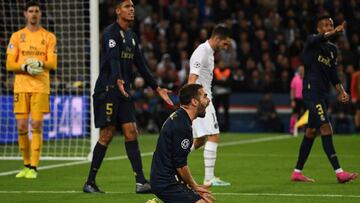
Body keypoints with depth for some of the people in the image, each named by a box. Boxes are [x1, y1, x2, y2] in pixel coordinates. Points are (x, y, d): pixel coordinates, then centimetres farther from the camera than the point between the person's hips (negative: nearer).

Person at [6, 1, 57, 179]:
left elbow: (53, 63, -2)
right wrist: (25, 67, -14)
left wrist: (40, 64, -22)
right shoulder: (17, 36, 9)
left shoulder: (49, 37, 6)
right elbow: (9, 64, 4)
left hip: (40, 87, -2)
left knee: (36, 126, -9)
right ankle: (26, 165, 15)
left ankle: (33, 168, -7)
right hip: (21, 87, 2)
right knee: (21, 127, 0)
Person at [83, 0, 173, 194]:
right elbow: (113, 59, -27)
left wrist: (157, 88, 19)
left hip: (124, 91, 8)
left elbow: (141, 64, 21)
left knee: (131, 132, 0)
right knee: (107, 134, -6)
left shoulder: (131, 35, 16)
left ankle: (140, 182, -4)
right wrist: (118, 80, -44)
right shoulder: (111, 32, -10)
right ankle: (90, 183, 3)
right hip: (107, 89, -8)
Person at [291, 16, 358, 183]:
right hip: (311, 91, -8)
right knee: (326, 128, -16)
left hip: (323, 93, 8)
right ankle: (339, 172, -22)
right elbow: (320, 39, -29)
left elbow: (332, 73, 17)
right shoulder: (312, 41, -5)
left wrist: (341, 91, 3)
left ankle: (297, 172, 20)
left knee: (311, 132, 12)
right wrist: (334, 33, -48)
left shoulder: (332, 49, 16)